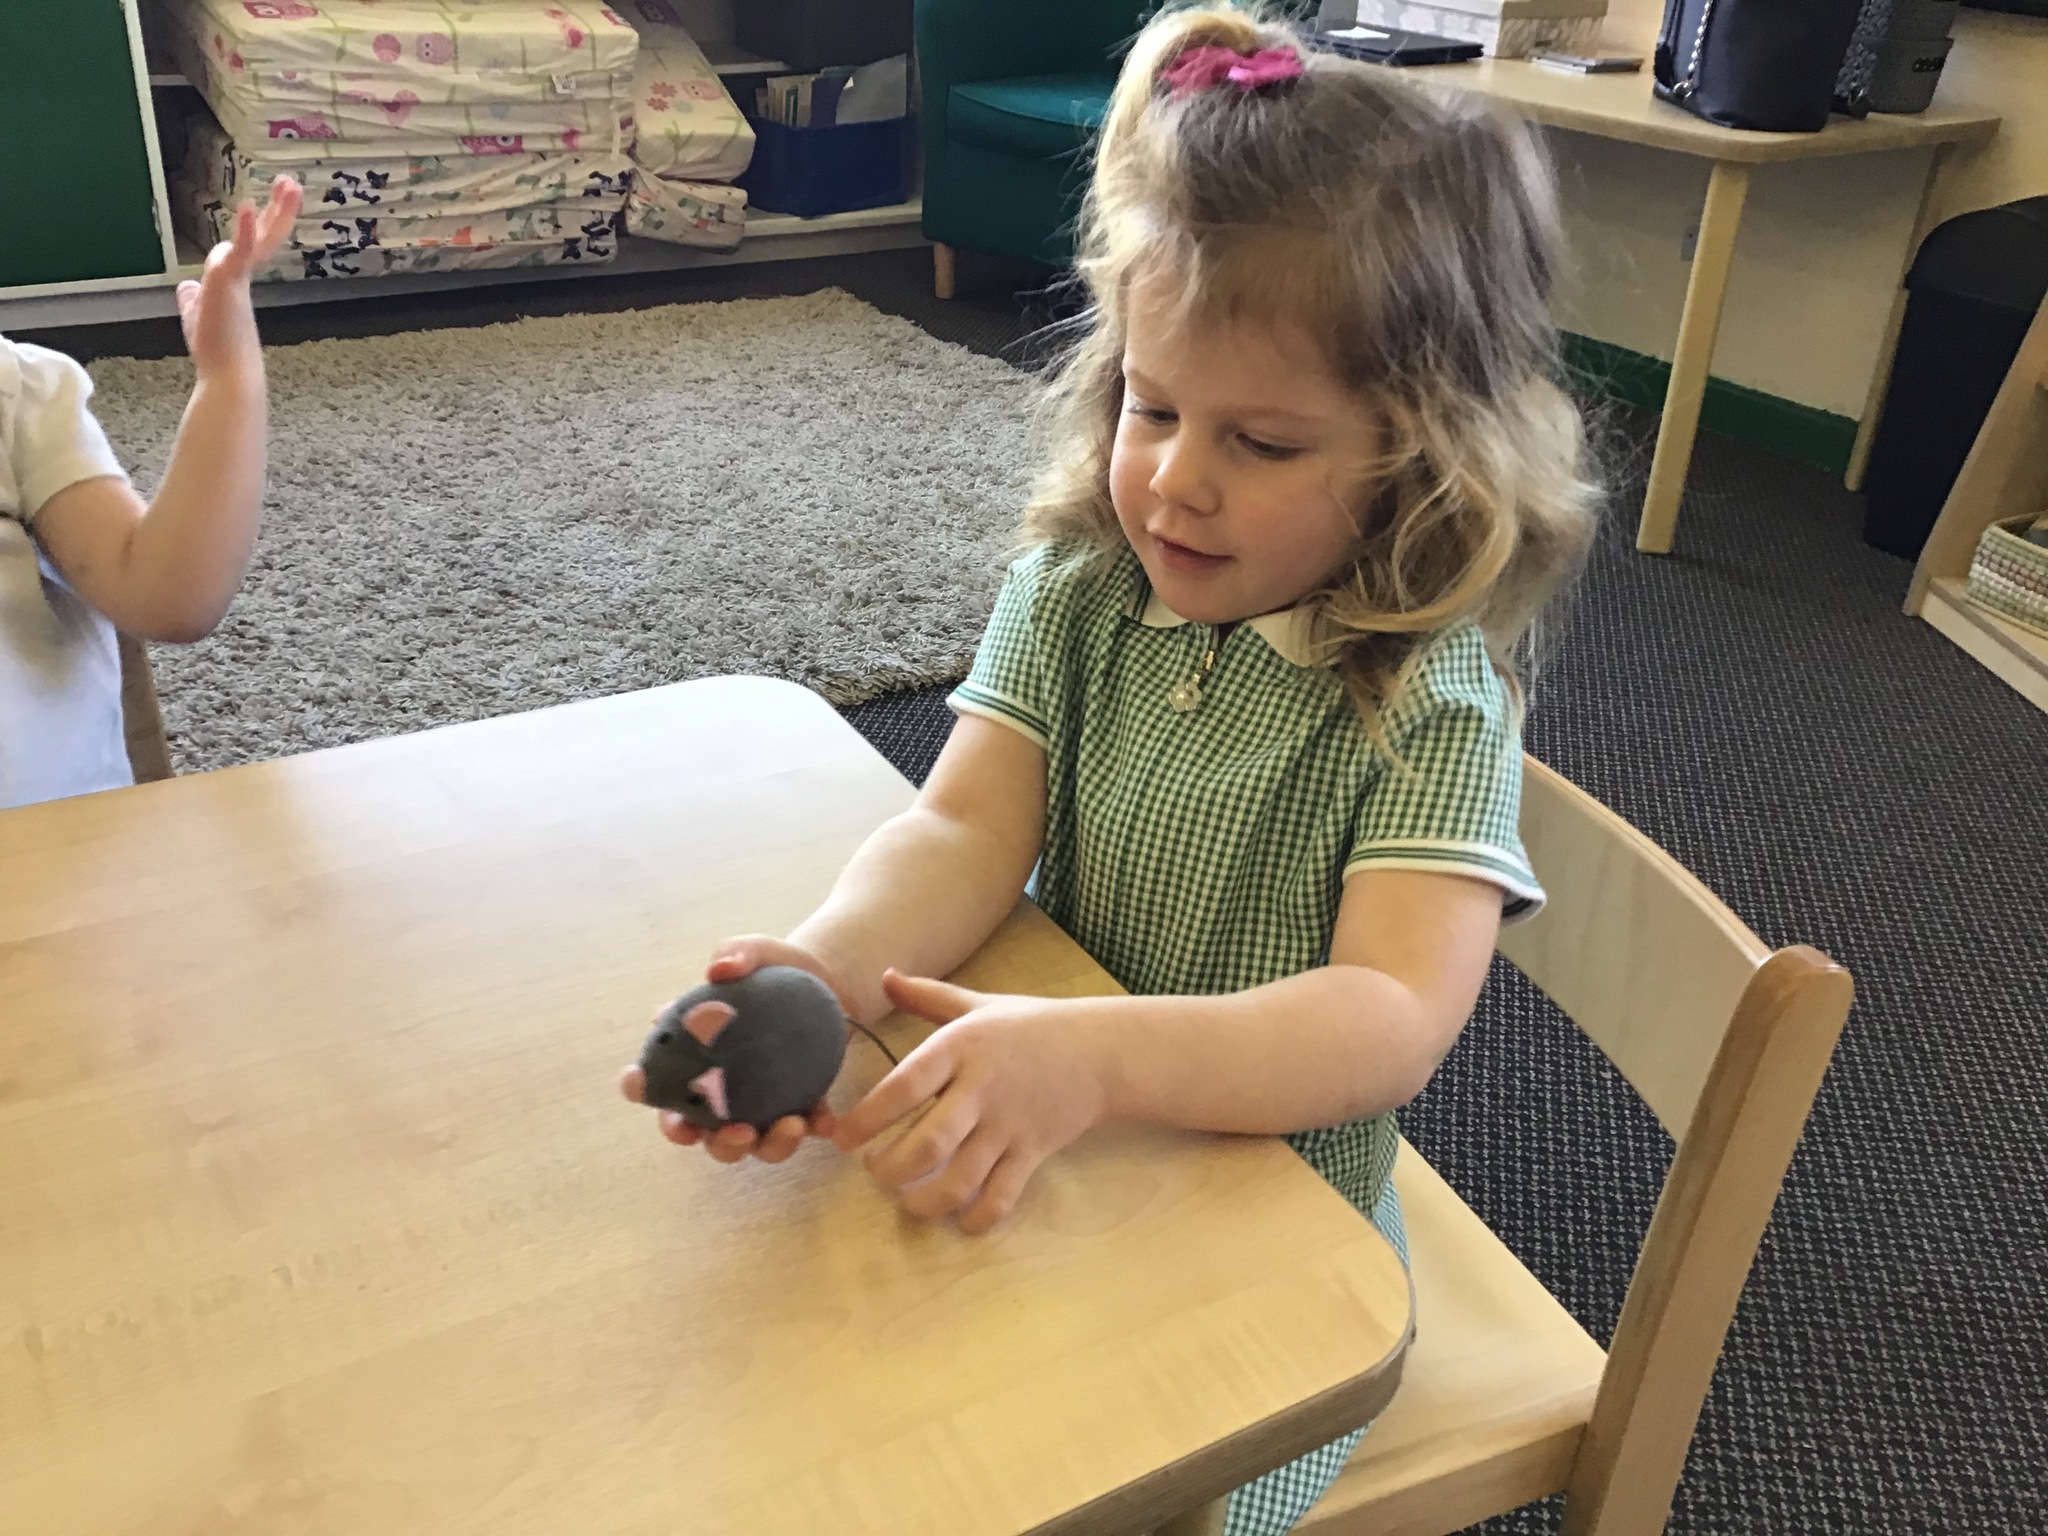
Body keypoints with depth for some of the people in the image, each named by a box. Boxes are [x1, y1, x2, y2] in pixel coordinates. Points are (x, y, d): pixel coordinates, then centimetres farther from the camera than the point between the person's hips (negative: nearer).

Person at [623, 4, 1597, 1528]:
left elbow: (1395, 1019, -29)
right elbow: (966, 829, -14)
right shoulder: (1075, 590, -5)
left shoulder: (1430, 699, -19)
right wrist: (826, 965, -36)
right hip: (1048, 1172, 4)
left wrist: (1097, 1054, -46)